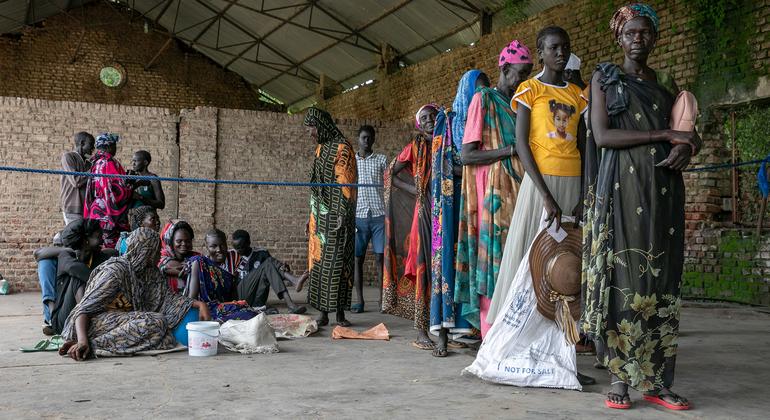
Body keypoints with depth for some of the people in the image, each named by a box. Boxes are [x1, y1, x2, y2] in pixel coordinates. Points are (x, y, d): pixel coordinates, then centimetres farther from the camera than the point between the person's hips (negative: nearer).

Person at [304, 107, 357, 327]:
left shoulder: (342, 147, -6)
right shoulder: (320, 149, 17)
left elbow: (345, 182, -13)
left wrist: (342, 215, -19)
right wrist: (311, 217, 18)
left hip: (335, 215, -7)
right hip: (319, 215, 8)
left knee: (336, 262, -7)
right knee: (319, 262, 5)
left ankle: (340, 314, -1)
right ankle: (323, 314, 9)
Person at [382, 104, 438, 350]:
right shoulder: (416, 146, 4)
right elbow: (391, 174, 2)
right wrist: (417, 192, -7)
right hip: (425, 211, -4)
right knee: (423, 266, -7)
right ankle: (421, 332, -5)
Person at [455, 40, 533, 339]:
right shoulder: (483, 99, 1)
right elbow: (467, 155, -8)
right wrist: (511, 149, -15)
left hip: (519, 192, 6)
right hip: (494, 195, -6)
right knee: (495, 262, -8)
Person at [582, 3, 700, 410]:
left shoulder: (665, 83, 18)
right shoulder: (604, 77, 7)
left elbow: (693, 134, 19)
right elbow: (601, 136, -7)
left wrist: (685, 148, -6)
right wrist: (663, 135, -9)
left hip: (663, 189, 4)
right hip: (622, 187, -4)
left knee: (661, 279, 0)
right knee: (622, 276, -7)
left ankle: (655, 379, 4)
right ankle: (619, 376, -2)